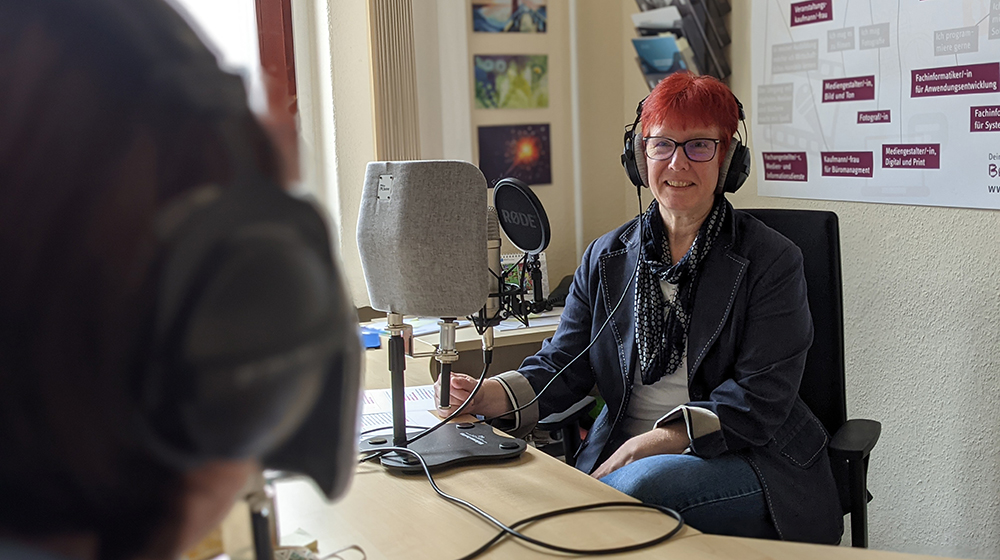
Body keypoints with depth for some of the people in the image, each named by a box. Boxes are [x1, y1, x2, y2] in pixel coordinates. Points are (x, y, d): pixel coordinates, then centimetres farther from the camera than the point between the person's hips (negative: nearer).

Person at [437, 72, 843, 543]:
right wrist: (493, 394, -16)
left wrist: (656, 442, -22)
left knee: (643, 483, -35)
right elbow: (563, 363, 6)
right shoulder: (606, 258, 12)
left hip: (747, 462, -2)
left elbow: (760, 397, -10)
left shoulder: (772, 261, -2)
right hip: (620, 455, 3)